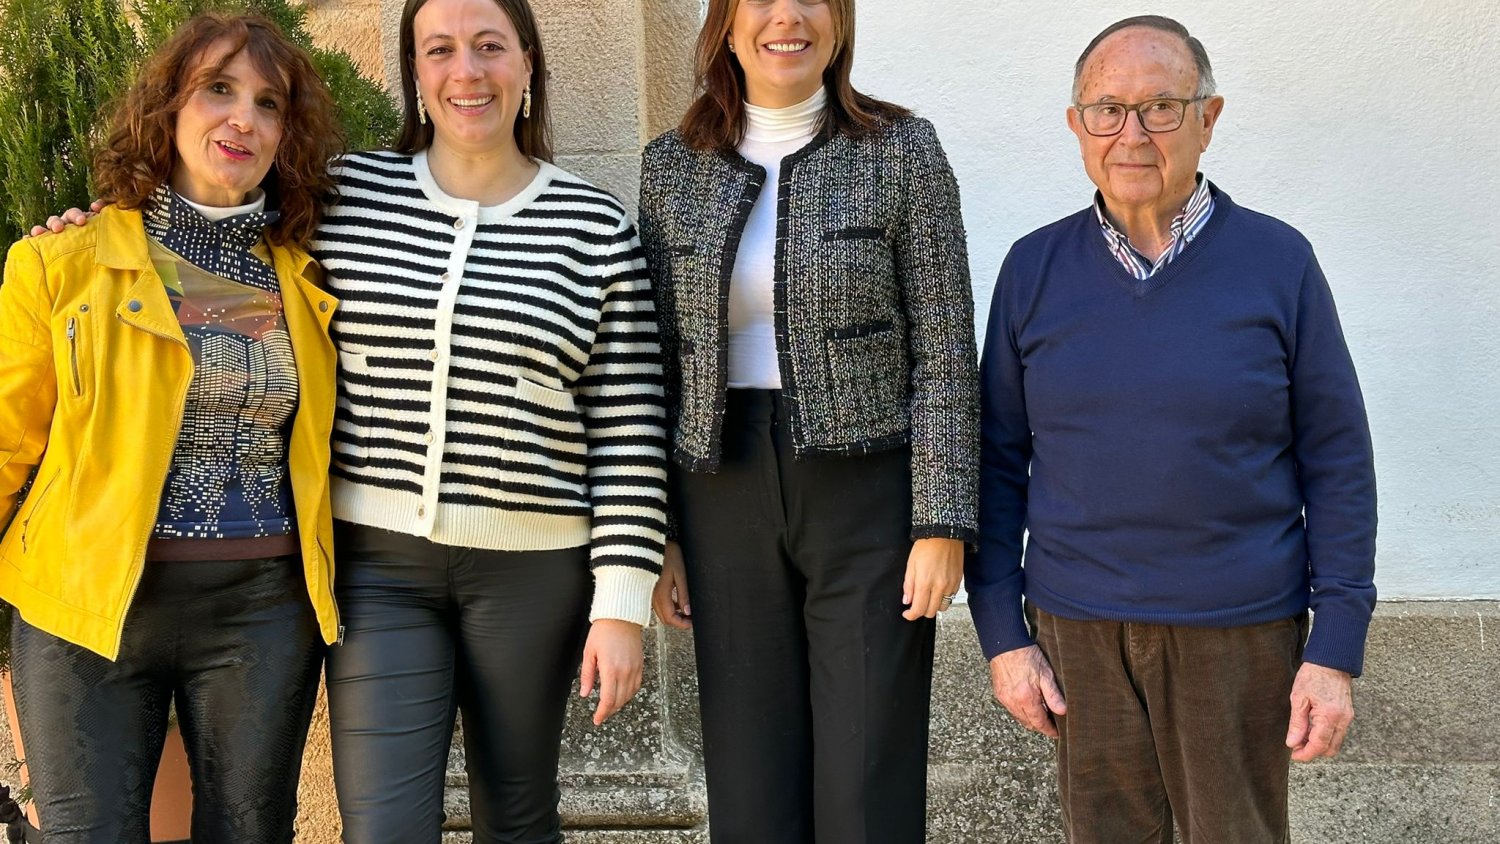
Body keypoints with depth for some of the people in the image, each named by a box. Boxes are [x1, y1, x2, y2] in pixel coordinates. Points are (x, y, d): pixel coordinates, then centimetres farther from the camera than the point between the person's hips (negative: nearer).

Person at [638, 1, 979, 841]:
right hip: (727, 497, 3)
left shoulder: (900, 150, -2)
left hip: (868, 490, -3)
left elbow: (945, 354, -5)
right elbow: (660, 365, 9)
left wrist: (942, 526, -11)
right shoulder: (673, 167, 7)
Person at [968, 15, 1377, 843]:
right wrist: (1002, 634, 0)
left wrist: (1337, 650, -6)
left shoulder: (1277, 262, -4)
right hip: (1077, 625, 2)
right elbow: (998, 460, 4)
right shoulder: (1035, 268, 1)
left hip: (1239, 629, -1)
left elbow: (1336, 464, -2)